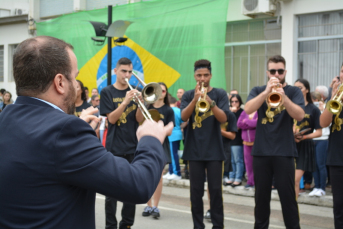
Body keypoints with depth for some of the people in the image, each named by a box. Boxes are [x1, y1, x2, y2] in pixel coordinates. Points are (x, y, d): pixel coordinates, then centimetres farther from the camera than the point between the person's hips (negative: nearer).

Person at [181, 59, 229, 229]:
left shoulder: (220, 94, 2)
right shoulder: (188, 95, 6)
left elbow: (223, 118, -10)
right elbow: (183, 117, -9)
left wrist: (210, 102, -25)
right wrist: (195, 99, -24)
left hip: (214, 150, -1)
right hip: (194, 150, 1)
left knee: (215, 189, 1)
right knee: (196, 190, 4)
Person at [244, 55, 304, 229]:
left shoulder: (293, 91, 3)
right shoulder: (258, 91, 8)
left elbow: (300, 115, -14)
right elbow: (248, 109, -11)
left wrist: (283, 96, -29)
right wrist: (267, 92, -24)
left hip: (284, 152, -2)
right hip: (260, 151, 2)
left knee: (287, 196, -1)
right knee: (261, 195, 10)